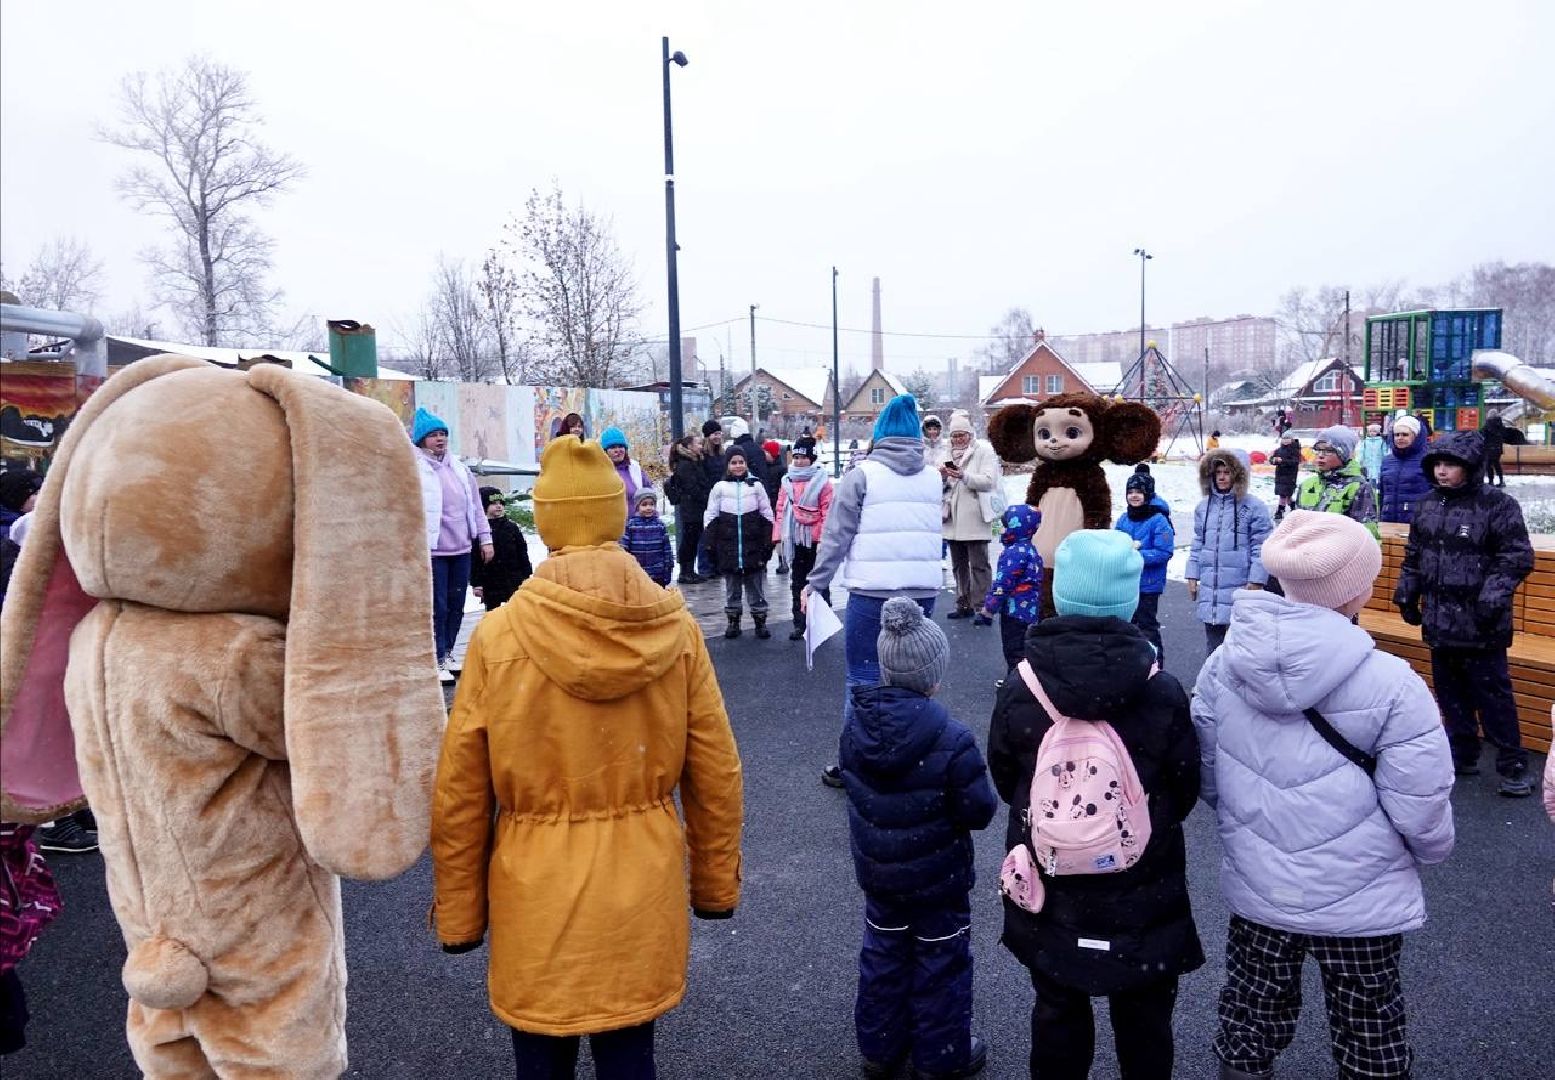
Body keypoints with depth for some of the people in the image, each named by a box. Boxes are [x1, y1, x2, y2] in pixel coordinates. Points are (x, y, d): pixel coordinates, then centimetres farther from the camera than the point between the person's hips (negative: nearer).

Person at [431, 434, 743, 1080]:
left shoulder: (499, 634, -13)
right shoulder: (676, 629, -8)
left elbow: (459, 797, -7)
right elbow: (717, 776, -1)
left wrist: (457, 912, 6)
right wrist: (716, 882, 13)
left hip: (536, 893, -1)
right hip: (642, 886, 2)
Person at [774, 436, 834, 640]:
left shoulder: (822, 481, -7)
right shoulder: (787, 481, 7)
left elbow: (827, 513, -10)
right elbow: (780, 511, 8)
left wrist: (824, 540, -15)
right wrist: (778, 538, 2)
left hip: (815, 540, -5)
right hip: (795, 540, 5)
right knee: (798, 583, 11)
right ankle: (799, 624, 18)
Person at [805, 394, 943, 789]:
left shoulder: (862, 474, -4)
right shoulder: (932, 477, 11)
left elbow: (836, 535, -4)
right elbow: (933, 531, 12)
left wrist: (815, 583, 1)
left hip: (872, 592, -4)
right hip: (923, 590, 4)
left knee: (864, 678, 4)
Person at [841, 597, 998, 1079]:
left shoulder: (857, 723, -11)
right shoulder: (952, 740, -28)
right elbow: (978, 811, -21)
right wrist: (979, 791, -1)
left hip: (876, 871, 5)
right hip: (937, 877, -5)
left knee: (883, 954, 21)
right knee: (941, 964, 15)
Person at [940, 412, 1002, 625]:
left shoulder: (984, 450, -1)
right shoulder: (948, 452, 17)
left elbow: (990, 481, -13)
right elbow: (943, 487, 18)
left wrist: (963, 475, -25)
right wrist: (943, 477, -5)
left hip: (974, 518, -6)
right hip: (953, 518, 6)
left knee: (979, 565, -5)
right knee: (958, 565, 12)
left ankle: (982, 609, -4)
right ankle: (964, 605, 21)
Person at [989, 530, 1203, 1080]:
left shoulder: (1020, 688, -18)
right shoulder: (1162, 692, -20)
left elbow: (1004, 780, -4)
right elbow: (1184, 789, -6)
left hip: (1049, 891, 1)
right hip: (1143, 892, 0)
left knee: (1057, 1008, 21)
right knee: (1144, 1015, 21)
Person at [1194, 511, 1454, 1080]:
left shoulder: (1226, 663, -11)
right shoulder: (1390, 684, -23)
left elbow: (1204, 773, 0)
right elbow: (1422, 809, -16)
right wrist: (1430, 852, 7)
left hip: (1253, 888, 3)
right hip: (1360, 901, -3)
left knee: (1249, 1024, 22)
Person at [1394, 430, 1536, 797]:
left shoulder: (1498, 505, -10)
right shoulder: (1428, 507, 9)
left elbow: (1518, 557, -11)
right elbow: (1413, 556, 19)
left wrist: (1495, 593, -20)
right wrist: (1406, 591, 15)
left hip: (1481, 625, -6)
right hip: (1439, 621, 6)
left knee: (1492, 695, 0)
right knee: (1450, 693, 15)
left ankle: (1513, 766, 12)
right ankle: (1463, 755, 28)